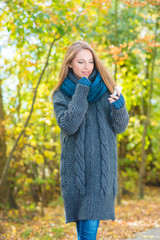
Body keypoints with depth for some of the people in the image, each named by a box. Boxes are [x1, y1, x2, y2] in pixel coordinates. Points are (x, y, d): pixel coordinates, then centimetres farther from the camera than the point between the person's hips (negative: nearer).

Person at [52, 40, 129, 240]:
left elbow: (120, 127, 5)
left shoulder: (106, 89, 7)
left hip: (102, 166, 0)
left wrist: (119, 107, -15)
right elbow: (68, 125, -13)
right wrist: (81, 93, -15)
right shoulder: (61, 94, 3)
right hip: (76, 167, 0)